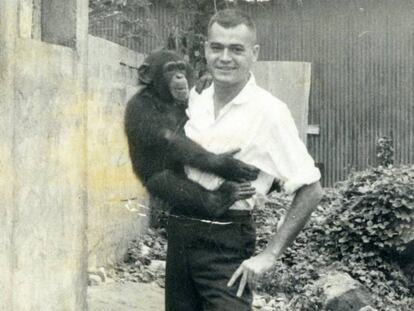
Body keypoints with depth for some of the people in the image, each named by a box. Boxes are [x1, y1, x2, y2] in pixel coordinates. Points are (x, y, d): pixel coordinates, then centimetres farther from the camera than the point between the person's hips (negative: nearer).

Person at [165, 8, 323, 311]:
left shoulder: (269, 111, -13)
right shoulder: (196, 101, 4)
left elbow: (311, 190, -13)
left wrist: (270, 255, -15)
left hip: (226, 243, -6)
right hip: (179, 232, 6)